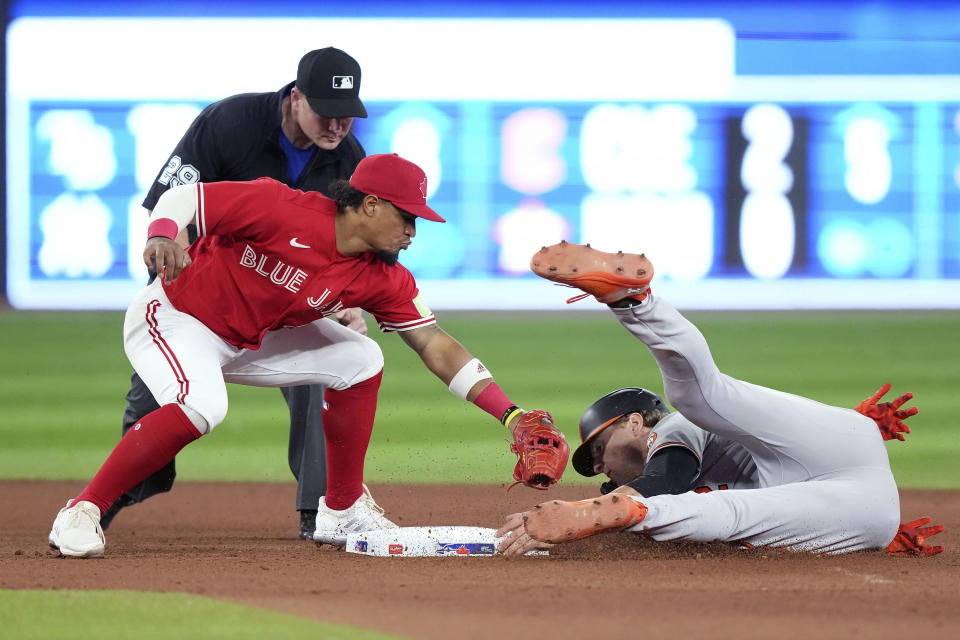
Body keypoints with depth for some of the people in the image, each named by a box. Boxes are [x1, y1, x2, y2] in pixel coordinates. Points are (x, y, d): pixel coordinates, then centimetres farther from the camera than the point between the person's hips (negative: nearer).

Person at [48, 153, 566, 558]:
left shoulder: (384, 279, -8)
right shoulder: (280, 209, -26)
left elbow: (437, 347, -8)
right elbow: (182, 197, -20)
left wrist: (510, 414, -17)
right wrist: (162, 238, -42)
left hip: (251, 341, 8)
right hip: (174, 318, -8)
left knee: (358, 361, 4)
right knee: (202, 406, -35)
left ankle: (342, 510, 17)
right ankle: (81, 513, -28)